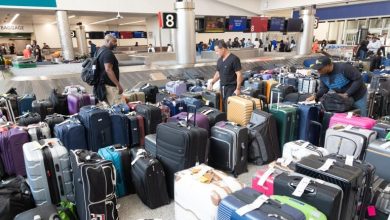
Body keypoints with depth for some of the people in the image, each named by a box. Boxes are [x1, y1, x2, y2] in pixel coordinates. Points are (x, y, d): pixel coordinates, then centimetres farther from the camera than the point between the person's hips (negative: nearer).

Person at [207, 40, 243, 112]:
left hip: (231, 88, -7)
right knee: (223, 107, 10)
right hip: (222, 87, 7)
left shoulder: (234, 59, -12)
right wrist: (212, 83, 11)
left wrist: (238, 89, -18)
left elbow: (239, 74, -14)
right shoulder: (219, 60, 11)